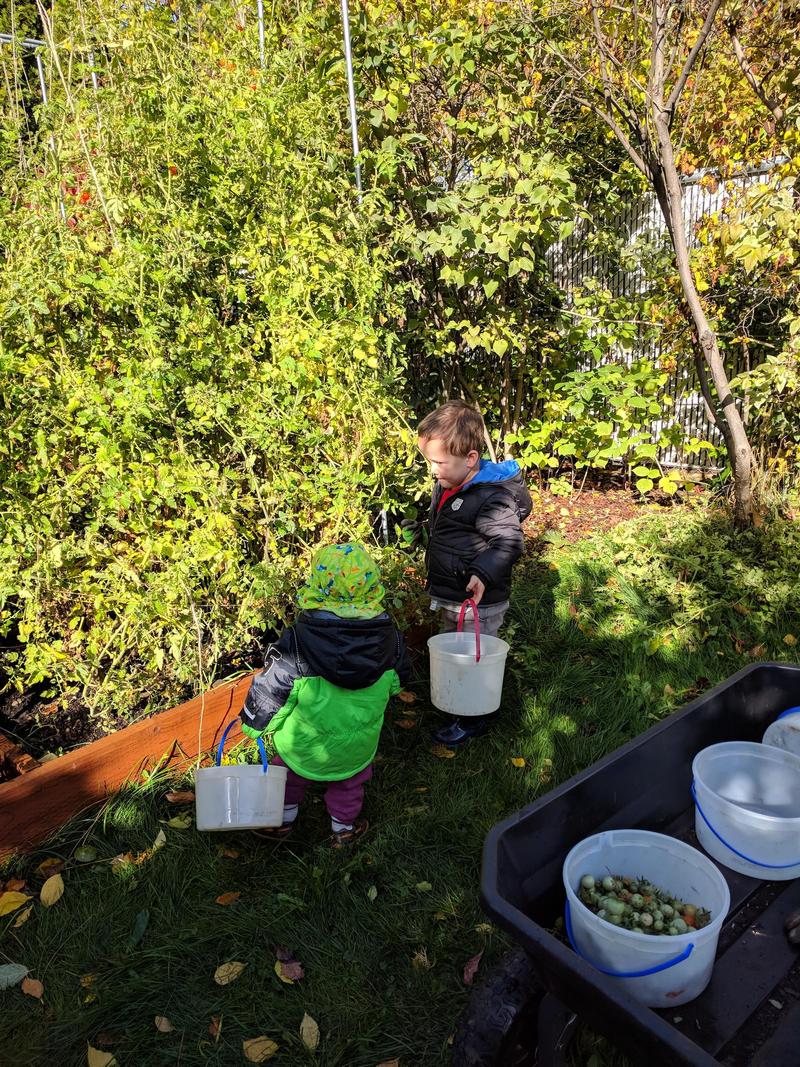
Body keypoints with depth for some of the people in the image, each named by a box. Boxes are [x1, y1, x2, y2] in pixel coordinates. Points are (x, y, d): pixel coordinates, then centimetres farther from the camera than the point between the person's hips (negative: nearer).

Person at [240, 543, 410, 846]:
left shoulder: (298, 640, -28)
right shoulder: (388, 637, -17)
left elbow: (271, 687, -17)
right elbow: (397, 681, 1)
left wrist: (255, 724, 1)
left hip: (304, 741, -1)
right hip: (357, 744, 2)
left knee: (291, 771, 29)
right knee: (350, 781, 29)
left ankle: (283, 819, 48)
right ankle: (343, 828, 47)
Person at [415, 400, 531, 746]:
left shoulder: (491, 497, -24)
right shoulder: (447, 486, 5)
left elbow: (509, 542, -26)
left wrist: (484, 573, -41)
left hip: (478, 602, -9)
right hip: (449, 597, 10)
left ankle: (474, 720, 27)